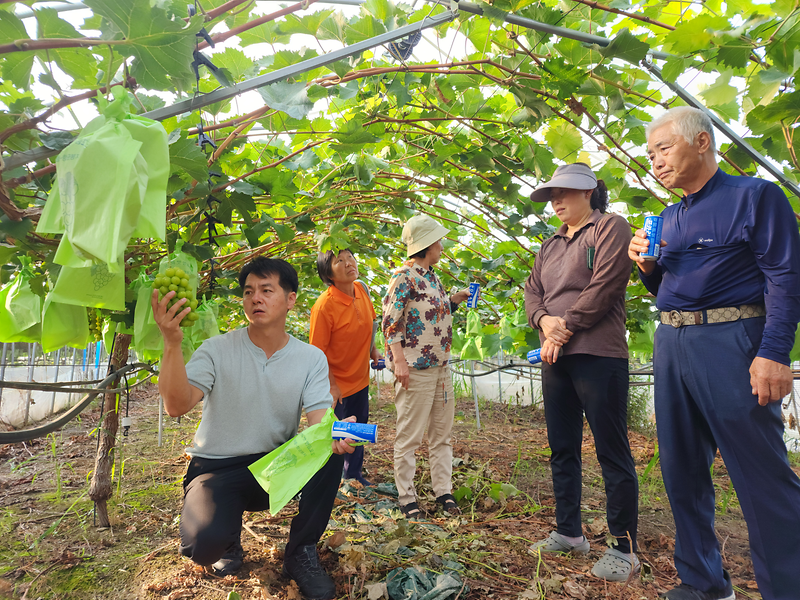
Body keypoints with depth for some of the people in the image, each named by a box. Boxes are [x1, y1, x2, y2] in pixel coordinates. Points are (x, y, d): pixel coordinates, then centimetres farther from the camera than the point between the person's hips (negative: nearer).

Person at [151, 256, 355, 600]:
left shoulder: (312, 358, -4)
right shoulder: (217, 350, -10)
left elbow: (319, 420, -15)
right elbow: (176, 406, -23)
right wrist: (172, 343, -37)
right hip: (218, 468, -2)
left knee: (330, 451, -27)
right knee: (205, 543, -30)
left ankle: (301, 553, -4)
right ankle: (228, 539, 11)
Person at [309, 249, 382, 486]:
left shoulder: (361, 289, -6)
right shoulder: (324, 305, -27)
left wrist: (372, 350, 8)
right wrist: (331, 386, -19)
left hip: (360, 378, 7)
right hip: (336, 385, -7)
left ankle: (354, 475, 42)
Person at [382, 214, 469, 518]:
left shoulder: (432, 276, 17)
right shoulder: (404, 276, -9)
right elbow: (390, 320, -15)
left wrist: (454, 300, 11)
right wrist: (399, 360, -20)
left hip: (441, 367, 9)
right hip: (415, 368, -9)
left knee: (442, 433, 14)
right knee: (409, 436, 1)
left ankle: (444, 491, 25)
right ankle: (407, 498, 13)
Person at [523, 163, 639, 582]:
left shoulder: (610, 228, 1)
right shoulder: (550, 247, 22)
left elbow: (603, 287, -12)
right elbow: (532, 292, 13)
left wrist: (566, 328, -11)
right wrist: (544, 321, -8)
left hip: (598, 355, -7)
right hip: (555, 359, 8)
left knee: (612, 453, -1)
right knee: (562, 449, 12)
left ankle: (624, 548, 12)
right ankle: (569, 532, 26)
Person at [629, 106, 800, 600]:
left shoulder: (754, 196, -2)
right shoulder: (668, 217, 17)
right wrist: (646, 266, 2)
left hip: (730, 341, -7)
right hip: (671, 342, 7)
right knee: (683, 470, 11)